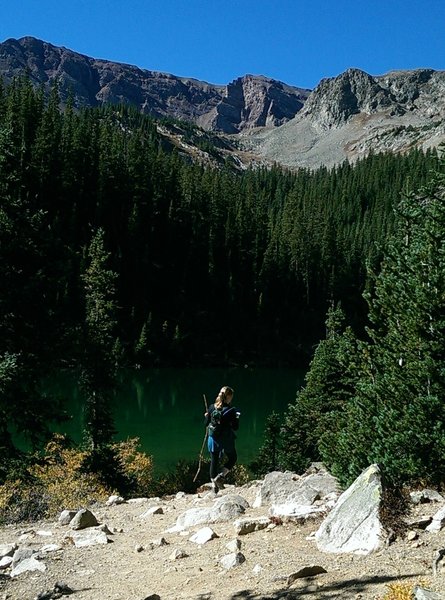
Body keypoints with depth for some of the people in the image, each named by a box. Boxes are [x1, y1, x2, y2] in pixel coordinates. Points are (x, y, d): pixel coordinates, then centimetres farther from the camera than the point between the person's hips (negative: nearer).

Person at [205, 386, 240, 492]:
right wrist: (236, 418, 3)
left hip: (213, 439, 3)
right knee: (232, 459, 19)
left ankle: (214, 483, 23)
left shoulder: (212, 407, -6)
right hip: (226, 440, -3)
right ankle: (220, 476, 0)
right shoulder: (231, 410, -16)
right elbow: (235, 427, -12)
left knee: (214, 461, 19)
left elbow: (206, 424, 2)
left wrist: (207, 416, 21)